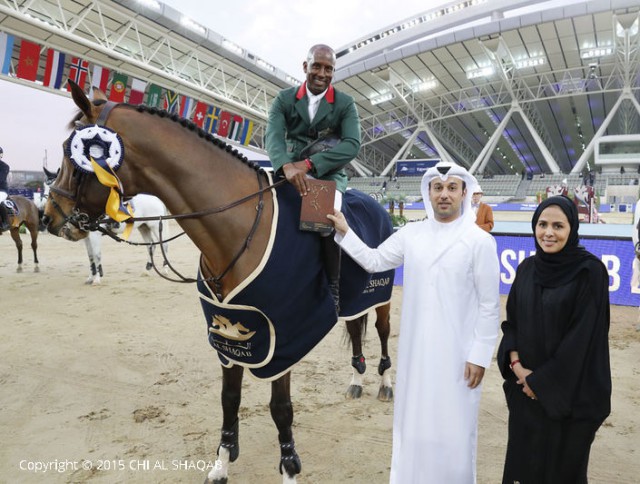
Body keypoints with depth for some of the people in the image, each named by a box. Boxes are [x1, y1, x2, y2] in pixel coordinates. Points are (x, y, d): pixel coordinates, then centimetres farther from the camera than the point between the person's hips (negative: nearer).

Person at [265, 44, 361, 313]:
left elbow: (352, 145, -11)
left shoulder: (345, 104, 3)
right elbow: (272, 136, -10)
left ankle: (332, 289, -14)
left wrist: (310, 163, -24)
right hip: (291, 172, 3)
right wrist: (286, 165, -33)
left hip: (329, 174, -2)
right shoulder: (284, 99, 6)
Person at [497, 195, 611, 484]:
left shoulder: (590, 271, -13)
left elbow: (583, 336, -15)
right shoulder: (527, 268, 3)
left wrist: (542, 380, -12)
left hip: (570, 392, -4)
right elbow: (512, 321, 6)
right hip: (524, 386, 5)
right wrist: (516, 365, -9)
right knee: (523, 459, 14)